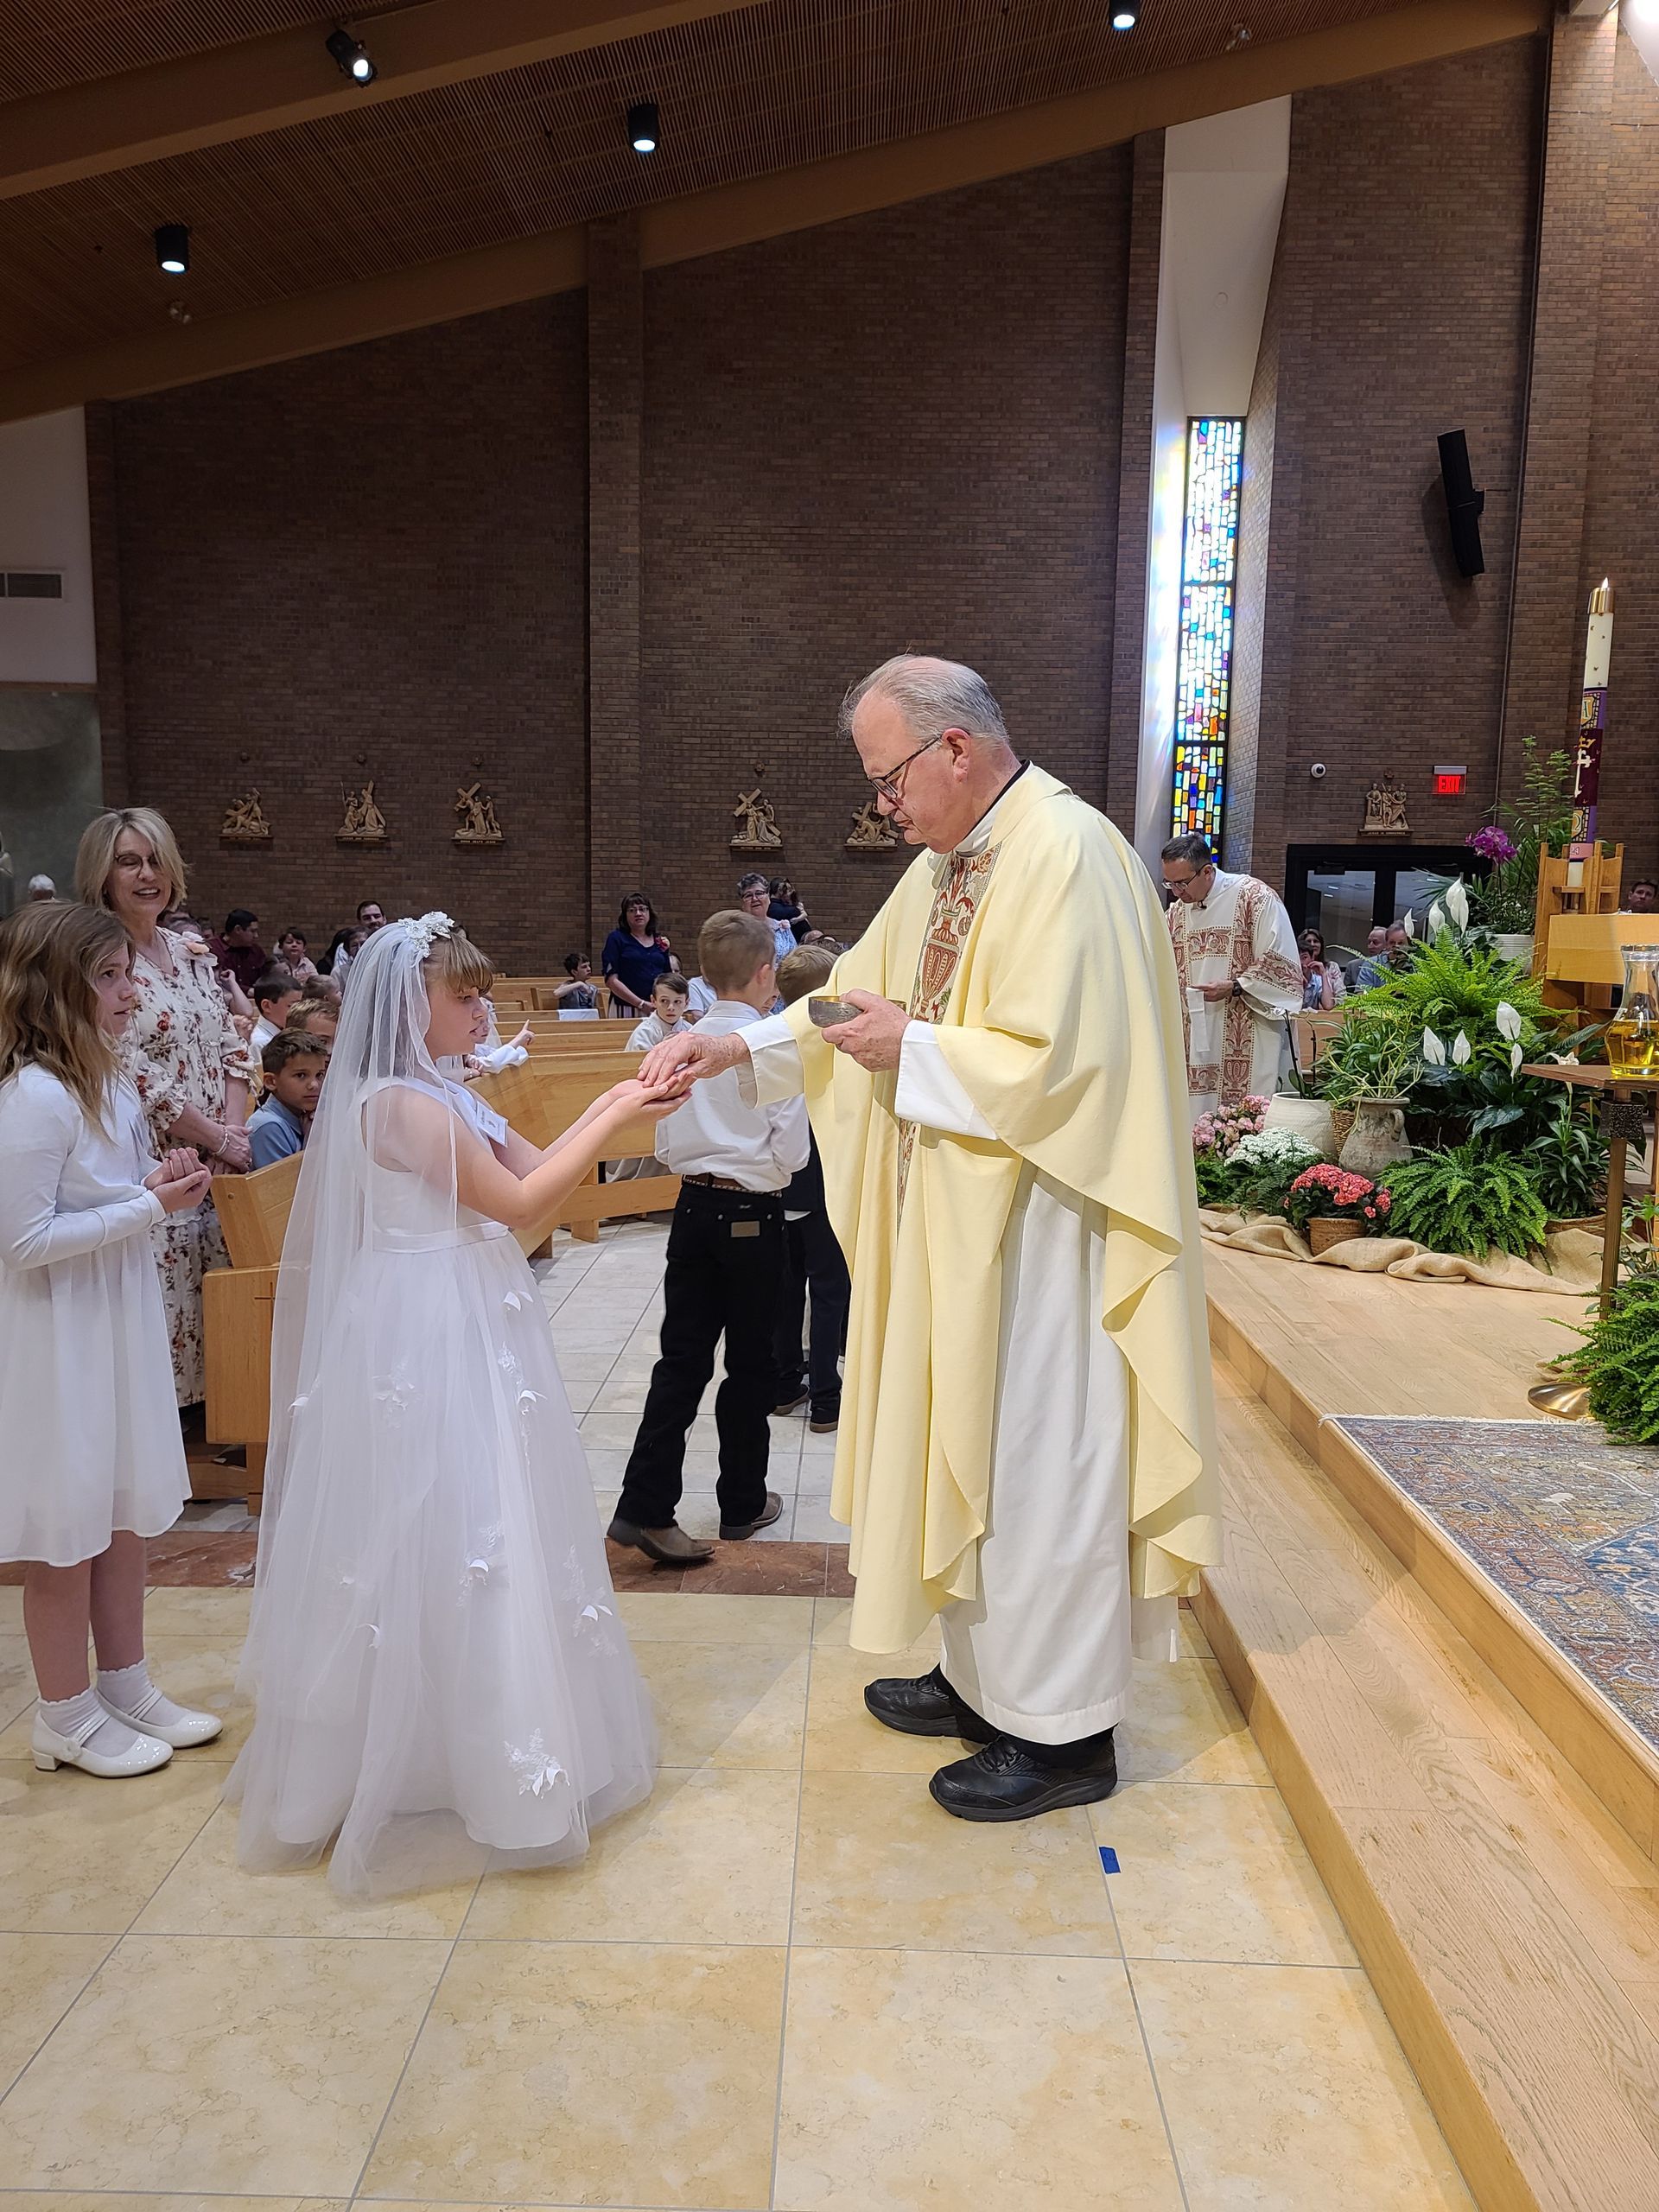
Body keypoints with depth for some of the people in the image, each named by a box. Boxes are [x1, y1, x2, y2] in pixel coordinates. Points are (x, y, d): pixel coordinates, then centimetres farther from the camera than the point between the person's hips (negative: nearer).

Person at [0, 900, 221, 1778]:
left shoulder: (107, 1082, 5)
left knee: (124, 1511, 18)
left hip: (120, 1320, 9)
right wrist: (149, 1206, -21)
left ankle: (125, 1687, 35)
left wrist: (163, 1182, -4)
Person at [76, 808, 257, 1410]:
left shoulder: (192, 953, 11)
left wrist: (235, 1132, -3)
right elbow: (137, 1080, -15)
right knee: (163, 1301, -2)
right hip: (153, 1167, -6)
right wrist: (218, 1140, -11)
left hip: (218, 1162, 6)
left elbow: (231, 1048, 11)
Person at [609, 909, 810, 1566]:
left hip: (693, 1208, 4)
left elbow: (665, 1146, 6)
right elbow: (792, 1152, -13)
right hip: (752, 1215, -4)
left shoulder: (682, 1044, 1)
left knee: (682, 1358, 7)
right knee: (749, 1363, 9)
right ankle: (743, 1504, 23)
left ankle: (646, 1506, 1)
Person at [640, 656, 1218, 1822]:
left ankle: (1062, 1731, 20)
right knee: (970, 1440, 18)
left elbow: (1055, 1063, -26)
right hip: (959, 1214, 10)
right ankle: (985, 1680, 35)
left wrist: (909, 1047, -16)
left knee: (1035, 1456, 2)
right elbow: (863, 990, 18)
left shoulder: (1066, 855, -19)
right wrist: (737, 1046, 6)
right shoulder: (947, 863, 12)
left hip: (1040, 1223, -10)